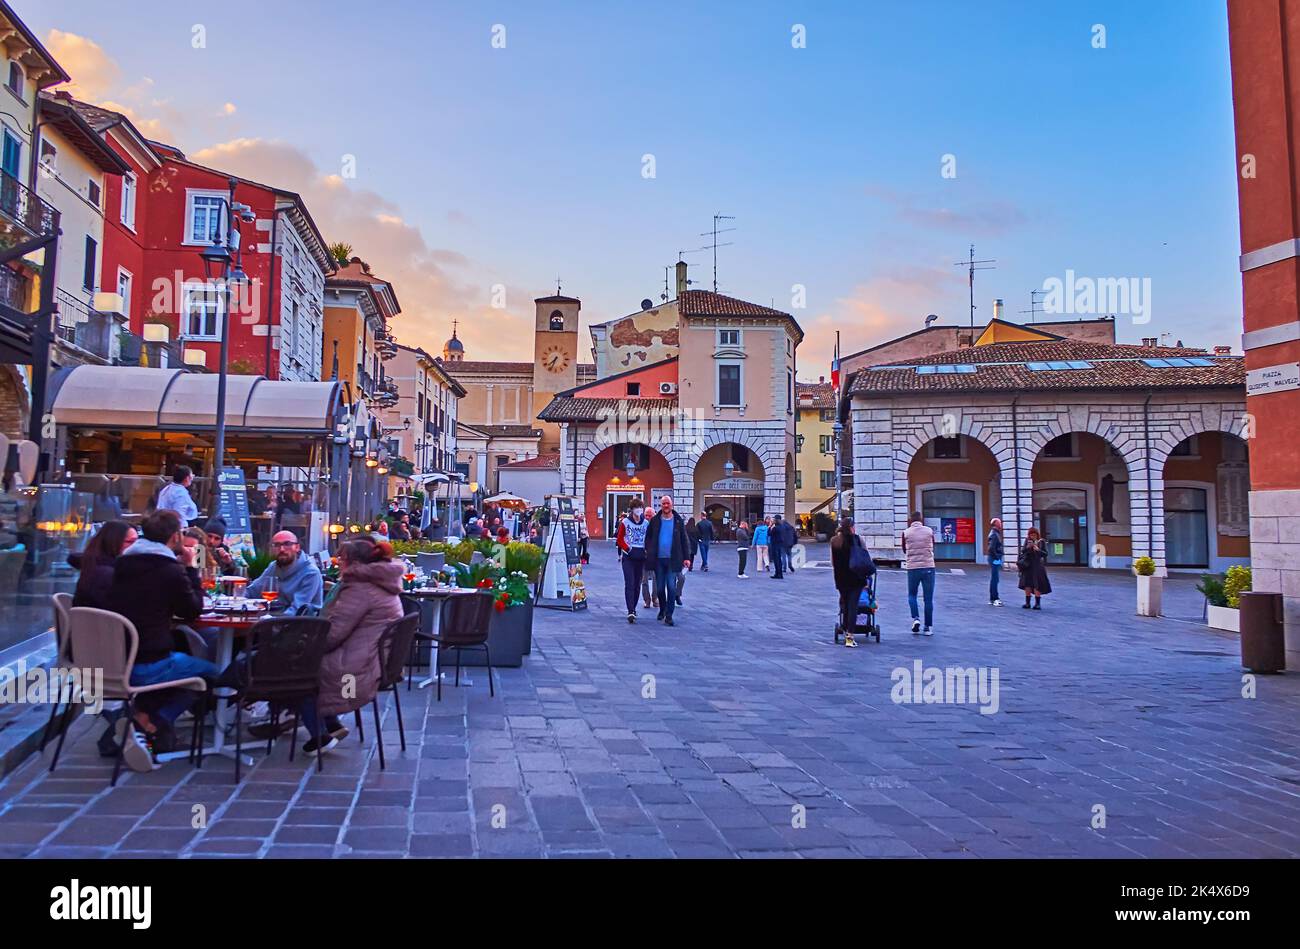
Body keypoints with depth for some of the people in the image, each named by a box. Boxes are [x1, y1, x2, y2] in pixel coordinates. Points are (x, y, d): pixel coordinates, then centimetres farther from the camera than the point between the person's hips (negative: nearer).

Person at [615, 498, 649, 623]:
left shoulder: (646, 523, 7)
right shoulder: (625, 522, -1)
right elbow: (619, 540, 2)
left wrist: (646, 551, -3)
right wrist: (628, 549, -11)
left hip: (641, 557, 3)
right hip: (628, 557, -3)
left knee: (637, 584, 9)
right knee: (629, 583, -12)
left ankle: (633, 609, 23)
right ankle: (631, 612, -18)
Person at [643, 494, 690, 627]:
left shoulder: (678, 521, 4)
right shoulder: (655, 520, 5)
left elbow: (684, 540, 6)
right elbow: (648, 537, 11)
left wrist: (686, 557, 0)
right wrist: (649, 552, -1)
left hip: (673, 560, -1)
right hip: (658, 559, 1)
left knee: (671, 588, -7)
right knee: (659, 588, 9)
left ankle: (669, 615, 1)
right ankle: (662, 610, 31)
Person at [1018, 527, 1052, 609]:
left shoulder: (1042, 541, 0)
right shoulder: (1027, 540, 7)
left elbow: (1045, 553, -2)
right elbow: (1022, 551, 7)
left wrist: (1038, 550, -19)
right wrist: (1027, 547, -12)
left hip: (1037, 565, -3)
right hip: (1027, 565, 3)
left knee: (1037, 585, -5)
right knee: (1027, 584, 4)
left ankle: (1038, 603, 1)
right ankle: (1027, 603, 11)